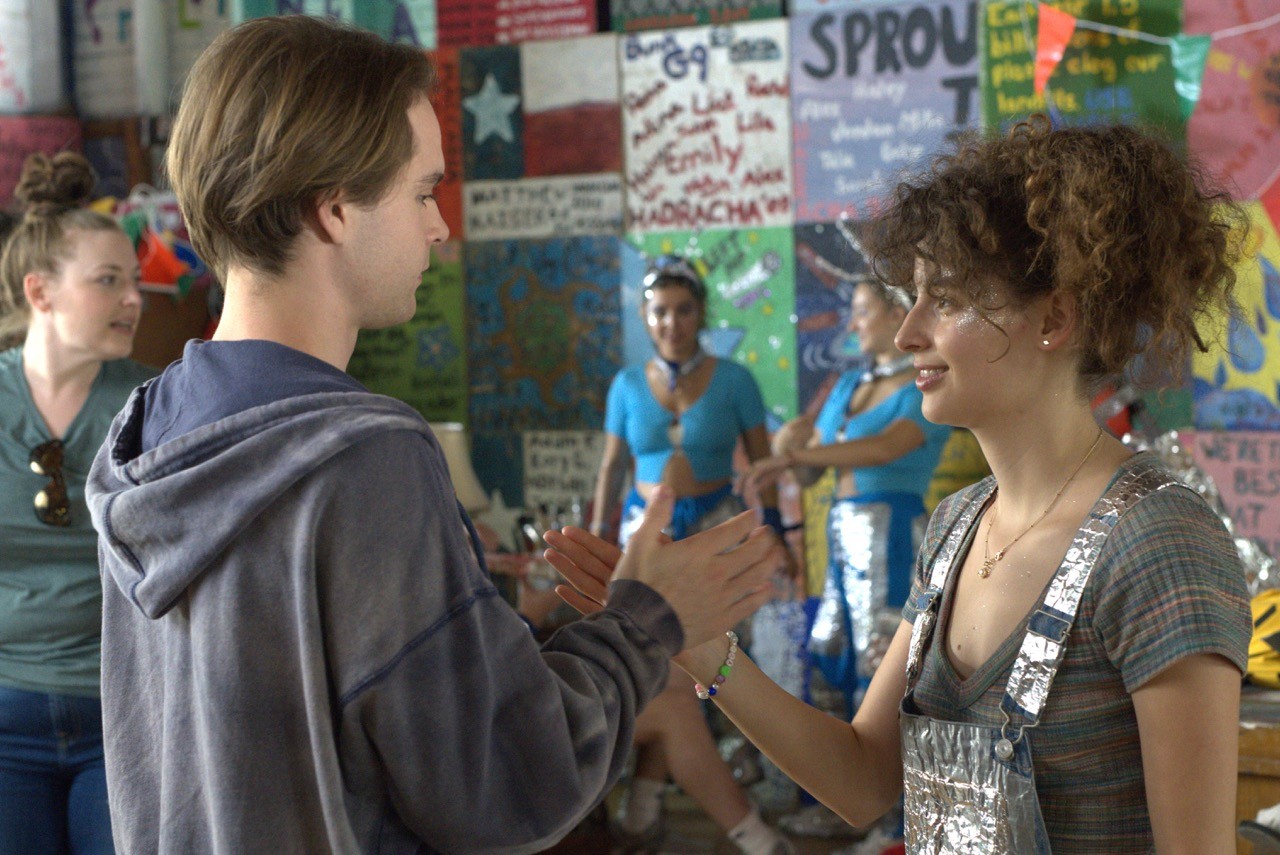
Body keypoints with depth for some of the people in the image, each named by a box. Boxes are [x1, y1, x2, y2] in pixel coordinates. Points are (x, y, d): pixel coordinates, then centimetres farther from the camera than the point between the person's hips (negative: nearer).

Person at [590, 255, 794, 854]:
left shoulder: (733, 381, -2)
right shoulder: (628, 386, 5)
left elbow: (762, 462, 0)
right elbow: (612, 467, 11)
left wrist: (773, 532, -5)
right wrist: (598, 537, 8)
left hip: (713, 526, -2)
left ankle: (646, 793, -4)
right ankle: (648, 791, 5)